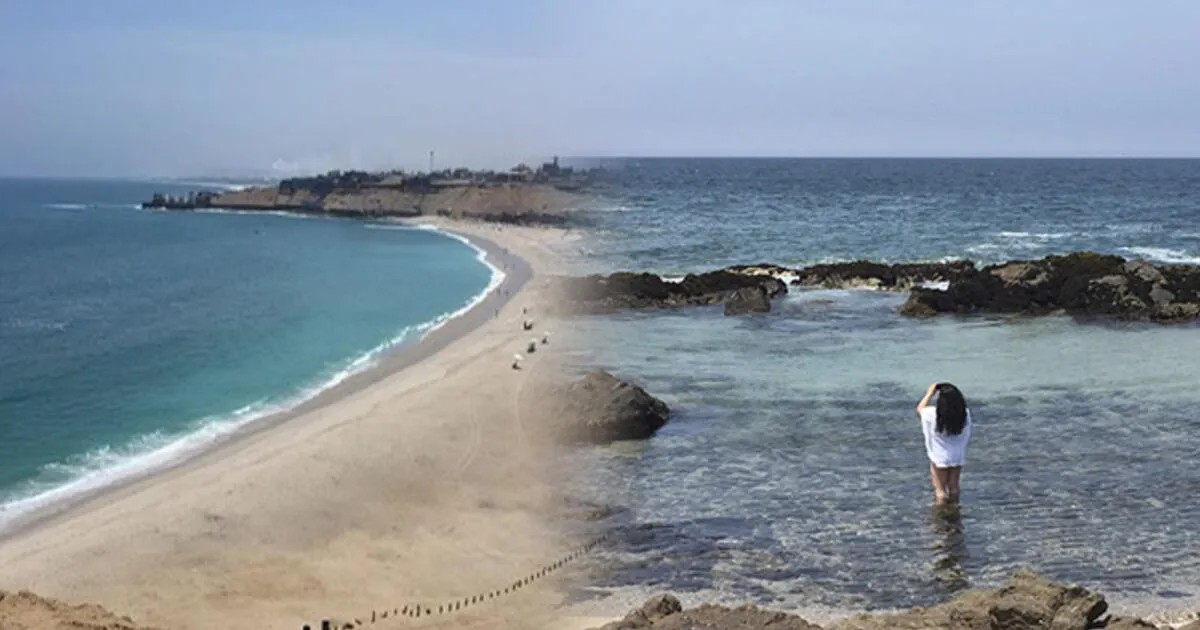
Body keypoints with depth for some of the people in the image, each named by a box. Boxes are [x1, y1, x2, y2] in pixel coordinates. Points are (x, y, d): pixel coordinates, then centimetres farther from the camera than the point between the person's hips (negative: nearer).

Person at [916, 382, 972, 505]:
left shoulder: (933, 414, -25)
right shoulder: (965, 414, -18)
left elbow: (919, 409, -3)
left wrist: (930, 393, 3)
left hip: (939, 457, -3)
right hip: (958, 457, 3)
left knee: (940, 488, 10)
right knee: (954, 486, 20)